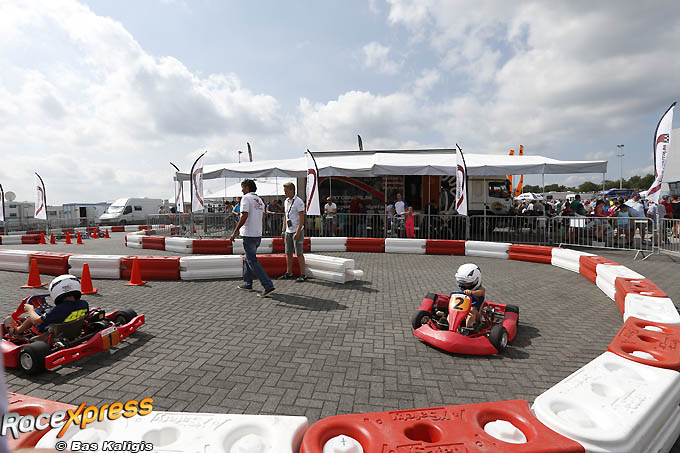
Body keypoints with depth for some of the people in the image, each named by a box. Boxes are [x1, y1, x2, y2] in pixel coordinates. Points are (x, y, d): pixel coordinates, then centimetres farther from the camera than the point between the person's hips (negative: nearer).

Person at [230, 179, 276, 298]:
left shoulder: (246, 198, -10)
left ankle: (268, 286, -13)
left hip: (249, 235, -9)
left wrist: (235, 232, -16)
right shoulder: (260, 200, 15)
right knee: (248, 258, 21)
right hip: (258, 234, 9)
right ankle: (247, 284, 30)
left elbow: (244, 216, -19)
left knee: (252, 261, -6)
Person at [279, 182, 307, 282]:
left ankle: (303, 275, 3)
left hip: (297, 231, -8)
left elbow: (302, 218, -16)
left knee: (299, 253, -5)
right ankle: (289, 273, 22)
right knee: (288, 253, 11)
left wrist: (297, 232, -20)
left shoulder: (298, 201, -12)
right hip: (288, 231, 8)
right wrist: (283, 230, 15)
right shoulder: (286, 201, 13)